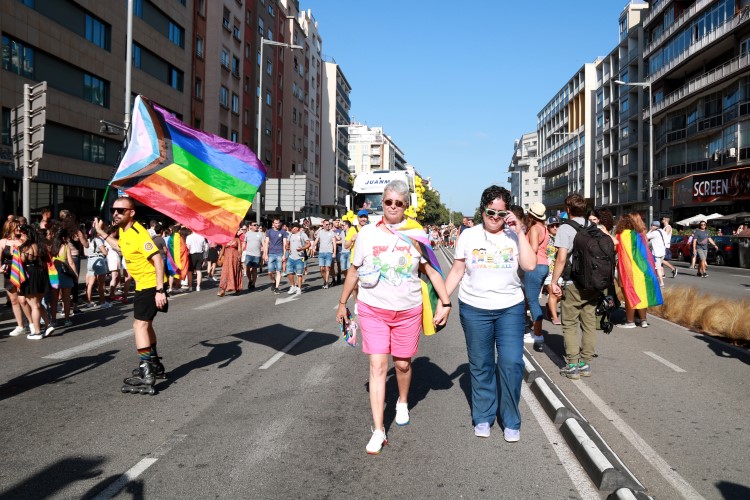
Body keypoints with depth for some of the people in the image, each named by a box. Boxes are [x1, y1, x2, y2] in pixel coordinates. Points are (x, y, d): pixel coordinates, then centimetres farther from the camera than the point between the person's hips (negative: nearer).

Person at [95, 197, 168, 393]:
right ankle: (155, 365, 35)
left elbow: (158, 260, -28)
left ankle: (146, 376, -13)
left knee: (140, 325, -13)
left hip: (151, 285, -10)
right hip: (143, 285, 10)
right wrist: (102, 233, 23)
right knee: (145, 323, 20)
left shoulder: (138, 234, -23)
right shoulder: (123, 230, 6)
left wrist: (160, 290, -33)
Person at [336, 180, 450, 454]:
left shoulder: (416, 233, -3)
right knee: (377, 365, -5)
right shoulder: (367, 233, -3)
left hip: (408, 311, 1)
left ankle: (403, 403, 44)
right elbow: (354, 271, 7)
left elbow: (432, 270, 1)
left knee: (403, 363, 13)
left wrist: (445, 303, -6)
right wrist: (342, 303, 12)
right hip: (373, 310, 0)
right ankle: (378, 431, 1)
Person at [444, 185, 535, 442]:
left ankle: (511, 421, 12)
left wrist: (520, 233, -12)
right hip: (474, 309, 0)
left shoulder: (514, 236, 1)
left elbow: (530, 265, -12)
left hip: (510, 309, 0)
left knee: (512, 363, -6)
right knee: (481, 365, 10)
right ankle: (483, 417, 26)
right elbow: (456, 271, 5)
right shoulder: (468, 236, 1)